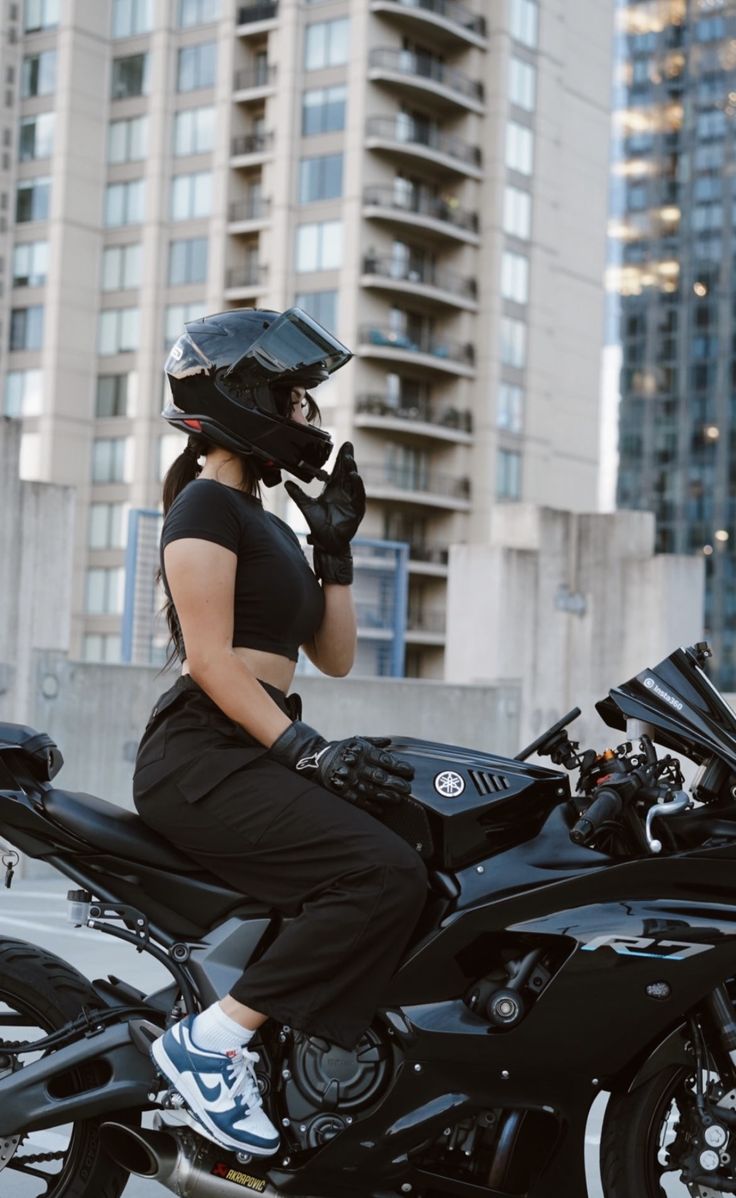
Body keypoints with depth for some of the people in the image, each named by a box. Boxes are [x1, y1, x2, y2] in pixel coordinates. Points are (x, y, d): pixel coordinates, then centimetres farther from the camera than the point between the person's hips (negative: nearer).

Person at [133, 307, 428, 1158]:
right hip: (202, 757, -10)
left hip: (254, 755, 10)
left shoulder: (267, 524, 22)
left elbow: (335, 657, 20)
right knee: (385, 876, -26)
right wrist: (308, 751, -21)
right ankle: (209, 1039, -19)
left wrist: (334, 549, 11)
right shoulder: (206, 504, -5)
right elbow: (209, 659, -15)